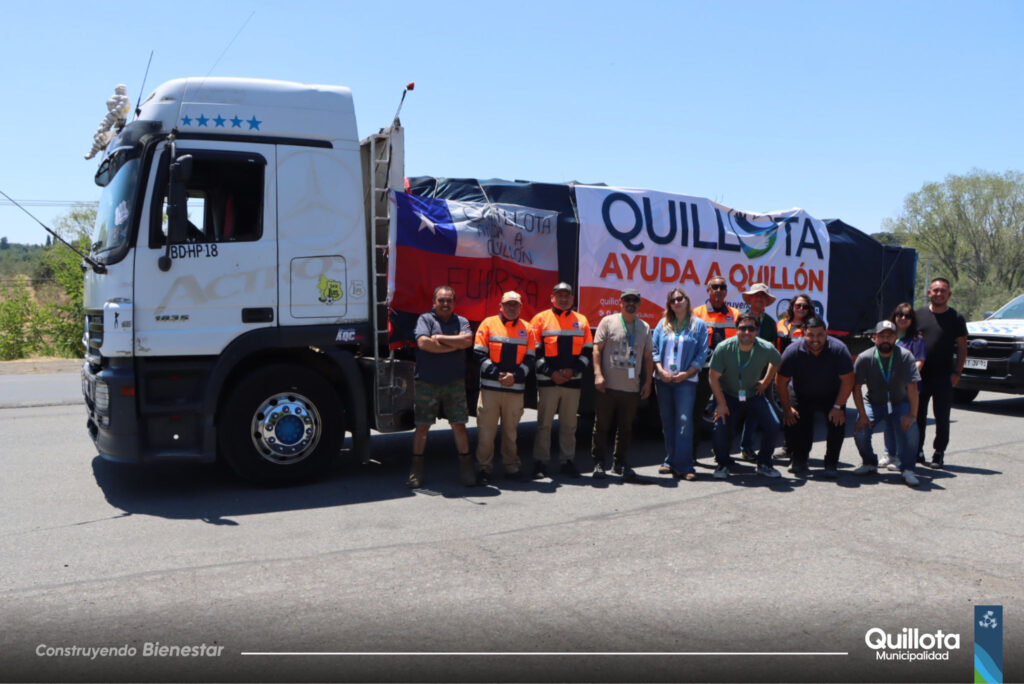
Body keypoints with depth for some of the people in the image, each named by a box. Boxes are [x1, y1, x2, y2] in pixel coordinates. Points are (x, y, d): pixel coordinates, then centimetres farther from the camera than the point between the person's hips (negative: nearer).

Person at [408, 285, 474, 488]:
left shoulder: (461, 321, 11)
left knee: (459, 425, 3)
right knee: (422, 426, 4)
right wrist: (454, 345, -8)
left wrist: (439, 338, -9)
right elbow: (423, 343, -15)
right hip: (426, 383, -2)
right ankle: (416, 468, 14)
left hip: (454, 383, 2)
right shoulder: (425, 319, 3)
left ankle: (466, 467, 13)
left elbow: (467, 340, -9)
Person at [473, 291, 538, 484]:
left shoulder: (527, 329, 11)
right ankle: (483, 468, 7)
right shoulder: (488, 324, 4)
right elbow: (479, 354, -2)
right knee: (486, 430, -2)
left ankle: (511, 466, 19)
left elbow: (530, 359, 8)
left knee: (511, 430, 9)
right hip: (490, 387, -2)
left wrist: (515, 376, -8)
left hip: (515, 389, 2)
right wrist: (497, 374, -12)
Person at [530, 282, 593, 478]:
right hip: (547, 381, -3)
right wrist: (550, 372, -11)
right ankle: (540, 462, 10)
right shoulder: (541, 319, 1)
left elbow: (588, 350, 10)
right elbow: (534, 351, -2)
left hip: (573, 381, 3)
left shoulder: (582, 321, 10)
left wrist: (574, 370, -5)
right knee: (544, 423, 2)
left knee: (569, 424, 8)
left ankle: (567, 461, 17)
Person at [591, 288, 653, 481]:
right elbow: (597, 349, -1)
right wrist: (598, 374, -11)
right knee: (602, 426, 2)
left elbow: (648, 357, 16)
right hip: (607, 385, -3)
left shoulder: (645, 327, 13)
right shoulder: (608, 322, 3)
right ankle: (599, 462, 12)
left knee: (626, 428, 9)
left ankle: (621, 463, 20)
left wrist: (647, 382, 9)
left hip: (632, 387, 3)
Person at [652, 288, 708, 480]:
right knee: (667, 422, 7)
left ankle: (683, 466, -9)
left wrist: (686, 373, -10)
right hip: (663, 379, 3)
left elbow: (702, 353, -1)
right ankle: (670, 461, 17)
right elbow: (654, 348, 8)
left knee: (684, 421, -12)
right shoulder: (663, 324, 12)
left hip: (686, 380, -3)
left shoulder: (699, 325, 4)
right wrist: (660, 370, -6)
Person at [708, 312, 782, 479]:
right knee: (720, 427, -21)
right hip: (728, 395, -2)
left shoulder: (767, 349, -16)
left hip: (754, 395, 2)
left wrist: (765, 382, 10)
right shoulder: (724, 348, -21)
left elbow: (776, 363, 10)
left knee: (773, 426, -11)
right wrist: (721, 404, -17)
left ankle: (764, 464, 12)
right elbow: (713, 377, -14)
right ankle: (724, 464, 7)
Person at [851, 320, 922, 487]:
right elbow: (856, 388, -11)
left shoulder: (905, 356, -17)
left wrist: (912, 415, -26)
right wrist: (862, 415, -17)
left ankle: (908, 469, -9)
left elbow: (912, 387, -20)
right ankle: (869, 463, 12)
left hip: (900, 403, -1)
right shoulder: (864, 358, -15)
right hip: (873, 403, 1)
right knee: (860, 432, -19)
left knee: (910, 428, -28)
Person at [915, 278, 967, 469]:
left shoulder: (956, 318, 2)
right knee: (918, 415, 8)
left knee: (942, 418, 2)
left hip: (943, 376, -2)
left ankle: (939, 454, 11)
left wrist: (956, 372, -5)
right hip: (919, 375, 2)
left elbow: (962, 348, 4)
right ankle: (917, 450, 19)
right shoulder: (919, 314, 6)